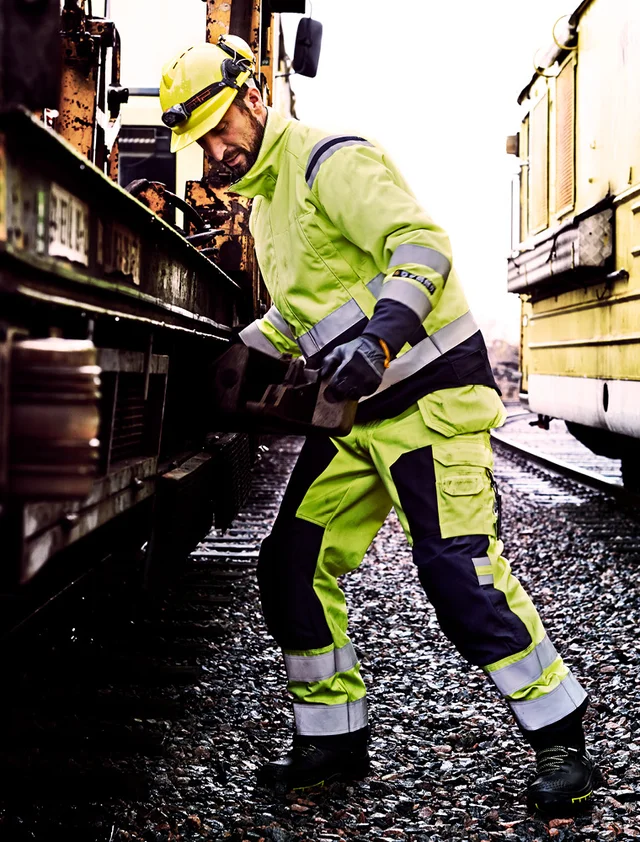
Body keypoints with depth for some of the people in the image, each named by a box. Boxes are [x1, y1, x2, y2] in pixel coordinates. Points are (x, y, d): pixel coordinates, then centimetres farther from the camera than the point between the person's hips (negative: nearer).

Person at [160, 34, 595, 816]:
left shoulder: (332, 162, -11)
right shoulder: (263, 200, 19)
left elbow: (422, 244, -23)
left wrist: (380, 337, -37)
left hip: (428, 393, -9)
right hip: (355, 414, 9)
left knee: (460, 570, -14)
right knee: (293, 566, 6)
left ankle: (560, 739, 1)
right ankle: (333, 737, 19)